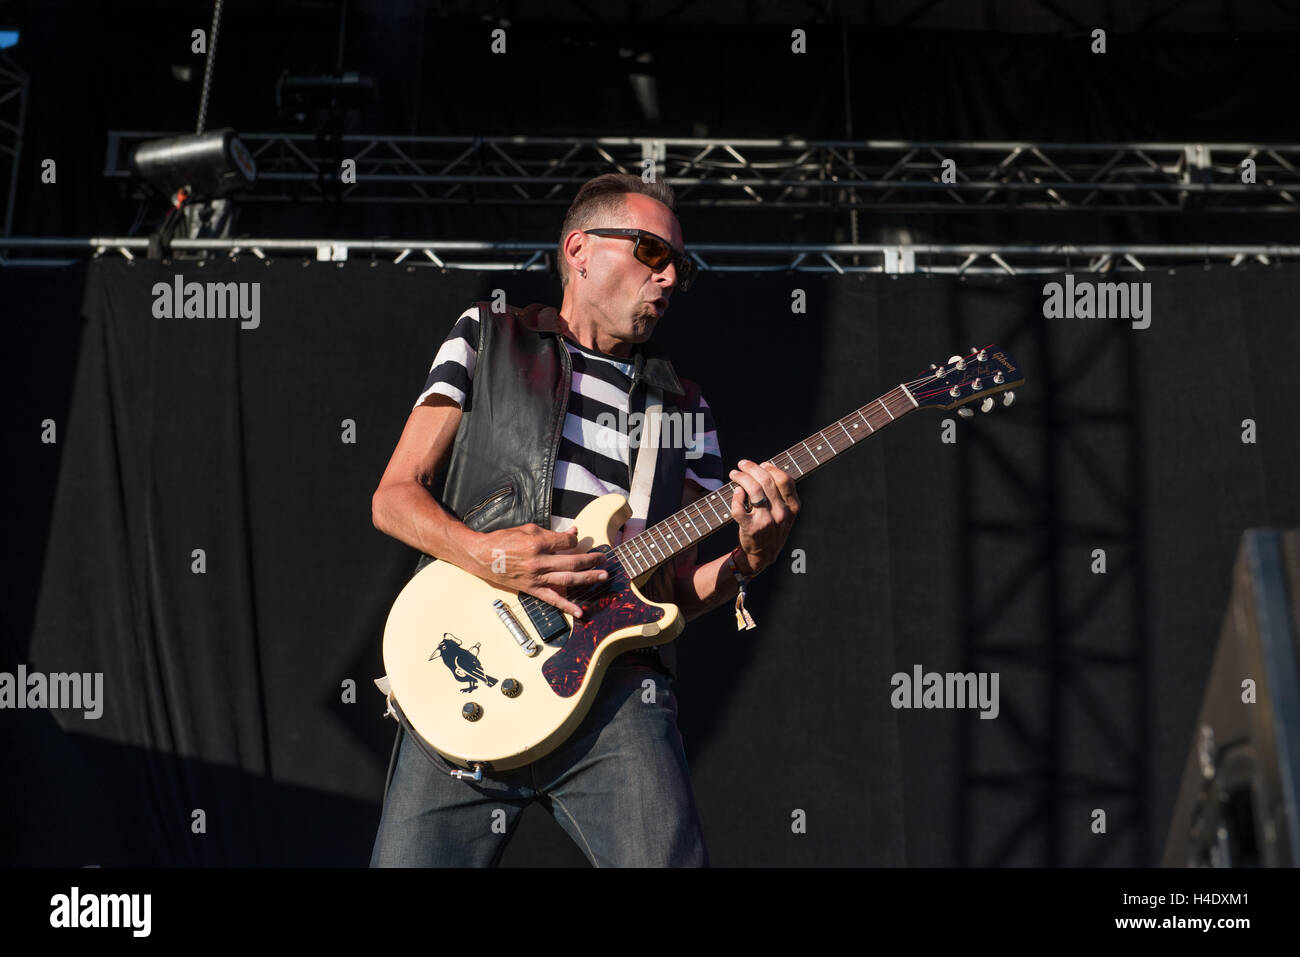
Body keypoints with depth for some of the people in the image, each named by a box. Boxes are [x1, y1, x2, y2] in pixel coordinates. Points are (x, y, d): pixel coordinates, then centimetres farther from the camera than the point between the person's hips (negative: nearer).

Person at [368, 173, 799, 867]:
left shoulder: (684, 408, 21)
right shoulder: (489, 336, 14)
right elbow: (393, 496, 8)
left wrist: (749, 558, -4)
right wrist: (482, 553, -11)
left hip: (615, 688, 2)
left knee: (669, 858, -16)